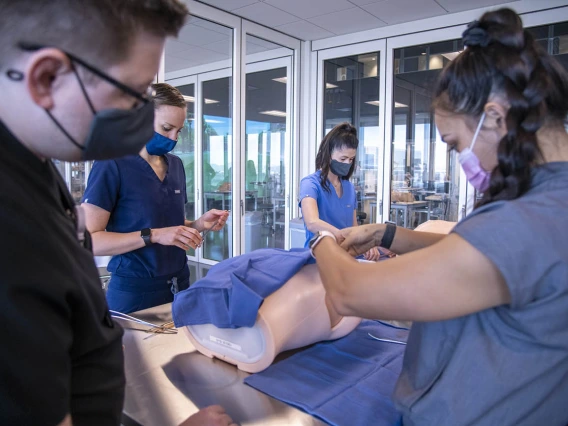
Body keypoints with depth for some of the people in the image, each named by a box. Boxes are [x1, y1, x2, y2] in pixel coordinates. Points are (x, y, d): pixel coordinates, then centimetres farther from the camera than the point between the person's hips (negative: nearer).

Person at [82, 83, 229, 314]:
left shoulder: (176, 165, 8)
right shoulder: (112, 165, -13)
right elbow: (89, 240, -17)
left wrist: (199, 224, -2)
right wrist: (153, 235, -25)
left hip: (179, 287, 7)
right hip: (133, 293, -6)